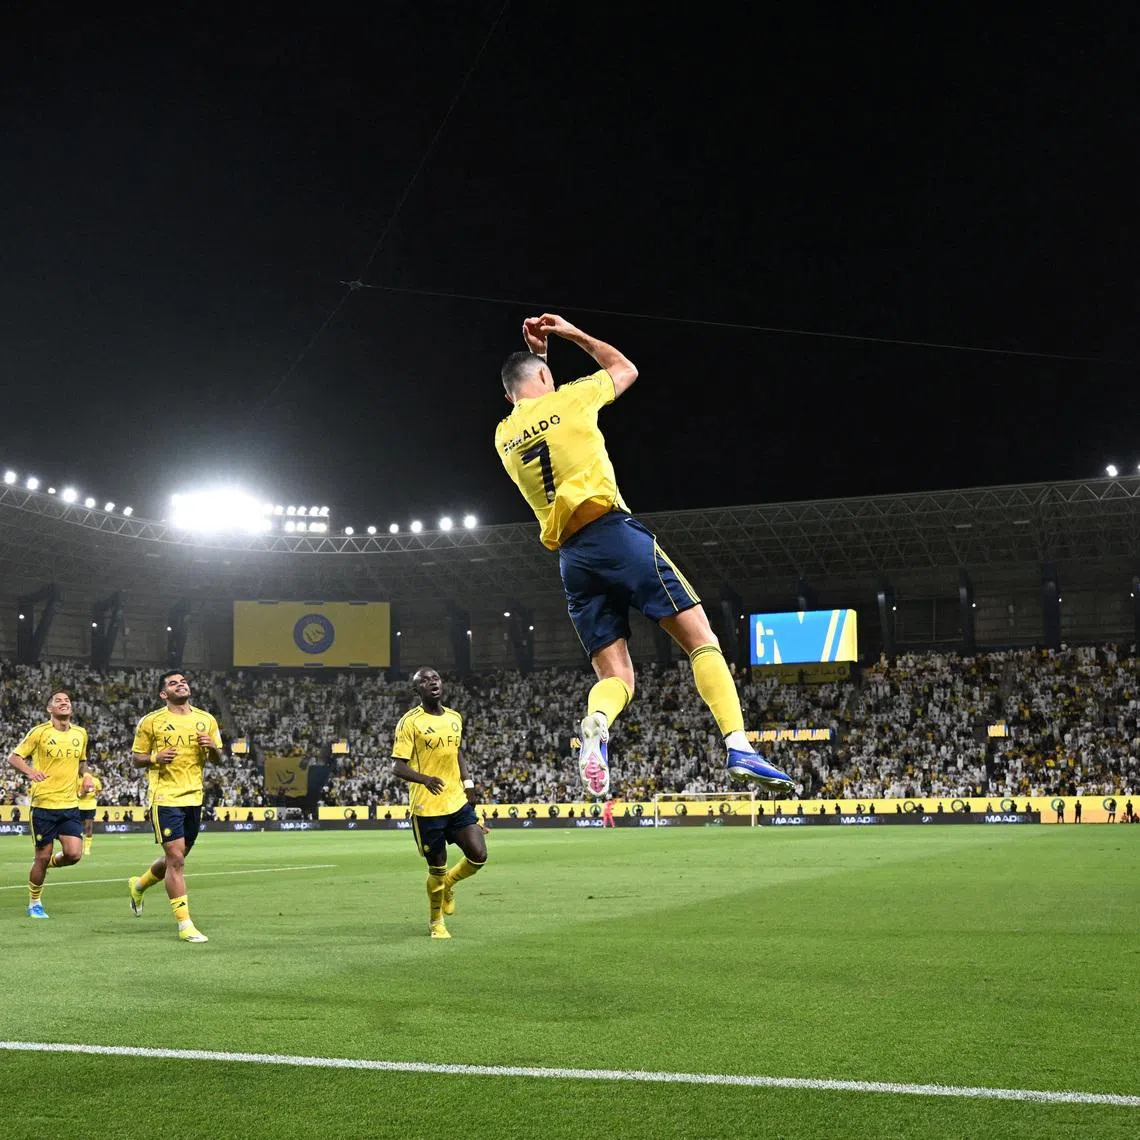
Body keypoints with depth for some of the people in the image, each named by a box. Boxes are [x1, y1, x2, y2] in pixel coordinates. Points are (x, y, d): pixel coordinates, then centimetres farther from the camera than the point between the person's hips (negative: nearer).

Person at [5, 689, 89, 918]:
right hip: (44, 805, -4)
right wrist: (30, 771, -20)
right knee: (42, 857, 2)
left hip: (70, 805, 4)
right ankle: (34, 904, 22)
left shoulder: (80, 733, 8)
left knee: (74, 854, -10)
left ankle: (49, 863, 25)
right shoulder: (40, 732, -5)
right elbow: (14, 757, -3)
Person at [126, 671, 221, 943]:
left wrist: (212, 747, -7)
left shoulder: (206, 720, 9)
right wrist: (155, 758, -17)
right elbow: (135, 758, 3)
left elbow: (217, 759, 16)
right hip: (165, 798, -5)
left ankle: (138, 885, 45)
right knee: (176, 859, -11)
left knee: (177, 857, 16)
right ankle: (184, 924, -5)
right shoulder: (151, 722, -1)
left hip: (194, 797, 5)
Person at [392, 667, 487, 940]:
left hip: (458, 802, 5)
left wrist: (468, 784, 10)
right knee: (437, 868, 4)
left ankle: (449, 883, 28)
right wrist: (424, 779, -30)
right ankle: (435, 922, 28)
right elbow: (398, 765, -12)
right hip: (427, 807, -5)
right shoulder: (410, 722, -9)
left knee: (478, 856, -5)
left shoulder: (455, 718, 10)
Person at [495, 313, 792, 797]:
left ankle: (595, 723, -30)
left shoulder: (503, 436, 17)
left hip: (572, 559, 5)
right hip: (614, 534, -5)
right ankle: (738, 747, -20)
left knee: (616, 678, 5)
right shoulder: (566, 399, 5)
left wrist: (533, 353, 38)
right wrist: (572, 333, 30)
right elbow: (626, 368, 23)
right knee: (702, 641, -4)